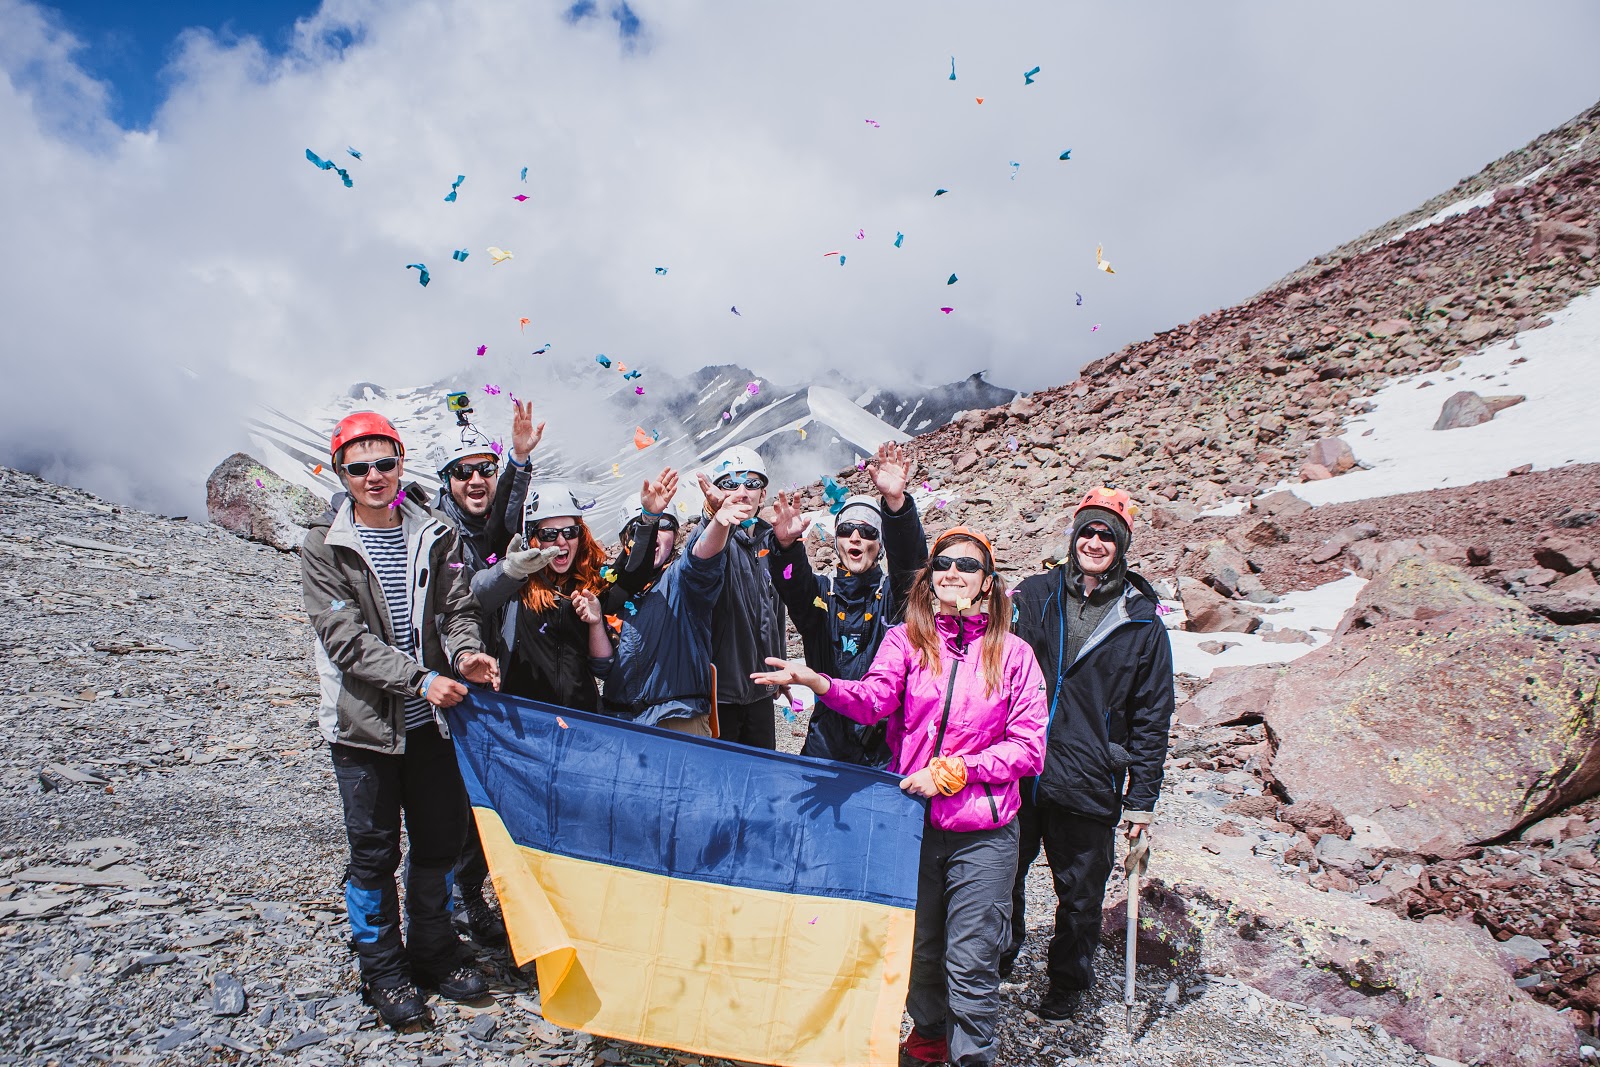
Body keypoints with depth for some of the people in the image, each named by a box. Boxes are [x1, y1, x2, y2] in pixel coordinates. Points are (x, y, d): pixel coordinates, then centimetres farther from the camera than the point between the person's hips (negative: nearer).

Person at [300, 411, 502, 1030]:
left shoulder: (435, 535, 3)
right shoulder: (323, 548, -7)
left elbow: (457, 606, 1)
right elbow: (347, 639, -15)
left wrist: (465, 653, -21)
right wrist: (420, 678, -24)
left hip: (430, 718, 3)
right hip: (362, 724, -3)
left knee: (441, 839, 13)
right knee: (374, 851, 7)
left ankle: (434, 954, 33)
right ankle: (384, 972, 26)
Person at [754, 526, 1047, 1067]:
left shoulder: (1013, 652, -1)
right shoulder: (907, 639, 3)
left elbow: (1028, 747, -3)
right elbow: (874, 699, -15)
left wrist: (951, 770, -13)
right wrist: (818, 682, -36)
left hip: (982, 828, -2)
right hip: (914, 815, 2)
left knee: (971, 961, 1)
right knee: (920, 945, 19)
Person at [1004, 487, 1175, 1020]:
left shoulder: (1142, 622, 0)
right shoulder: (1034, 595, 1)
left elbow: (1152, 717, 2)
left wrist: (1142, 799, 0)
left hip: (1089, 786, -1)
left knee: (1079, 894, 13)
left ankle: (1067, 984, 37)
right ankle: (996, 963, 41)